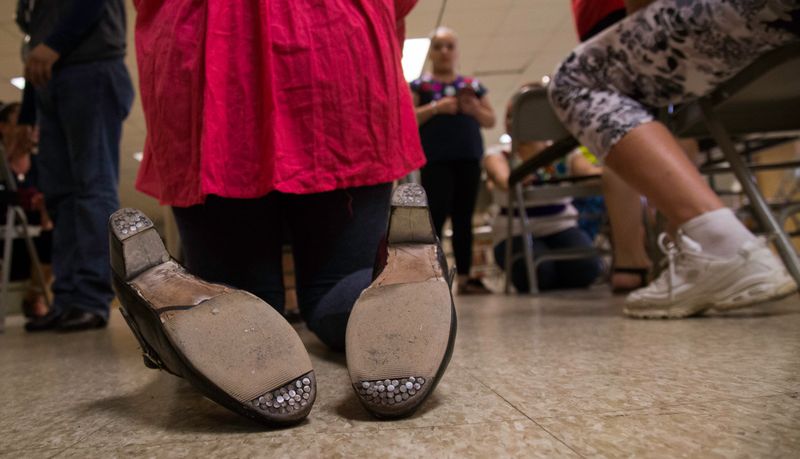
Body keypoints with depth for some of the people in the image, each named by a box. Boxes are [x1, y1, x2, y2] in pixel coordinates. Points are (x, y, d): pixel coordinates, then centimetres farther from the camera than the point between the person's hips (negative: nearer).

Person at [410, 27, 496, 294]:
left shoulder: (473, 85, 16)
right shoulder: (419, 86, 7)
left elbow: (491, 120, 15)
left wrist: (476, 110, -5)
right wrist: (435, 107, -15)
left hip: (469, 157, 4)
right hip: (435, 159, -4)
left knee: (464, 217, 4)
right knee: (437, 214, -11)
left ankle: (464, 277, 9)